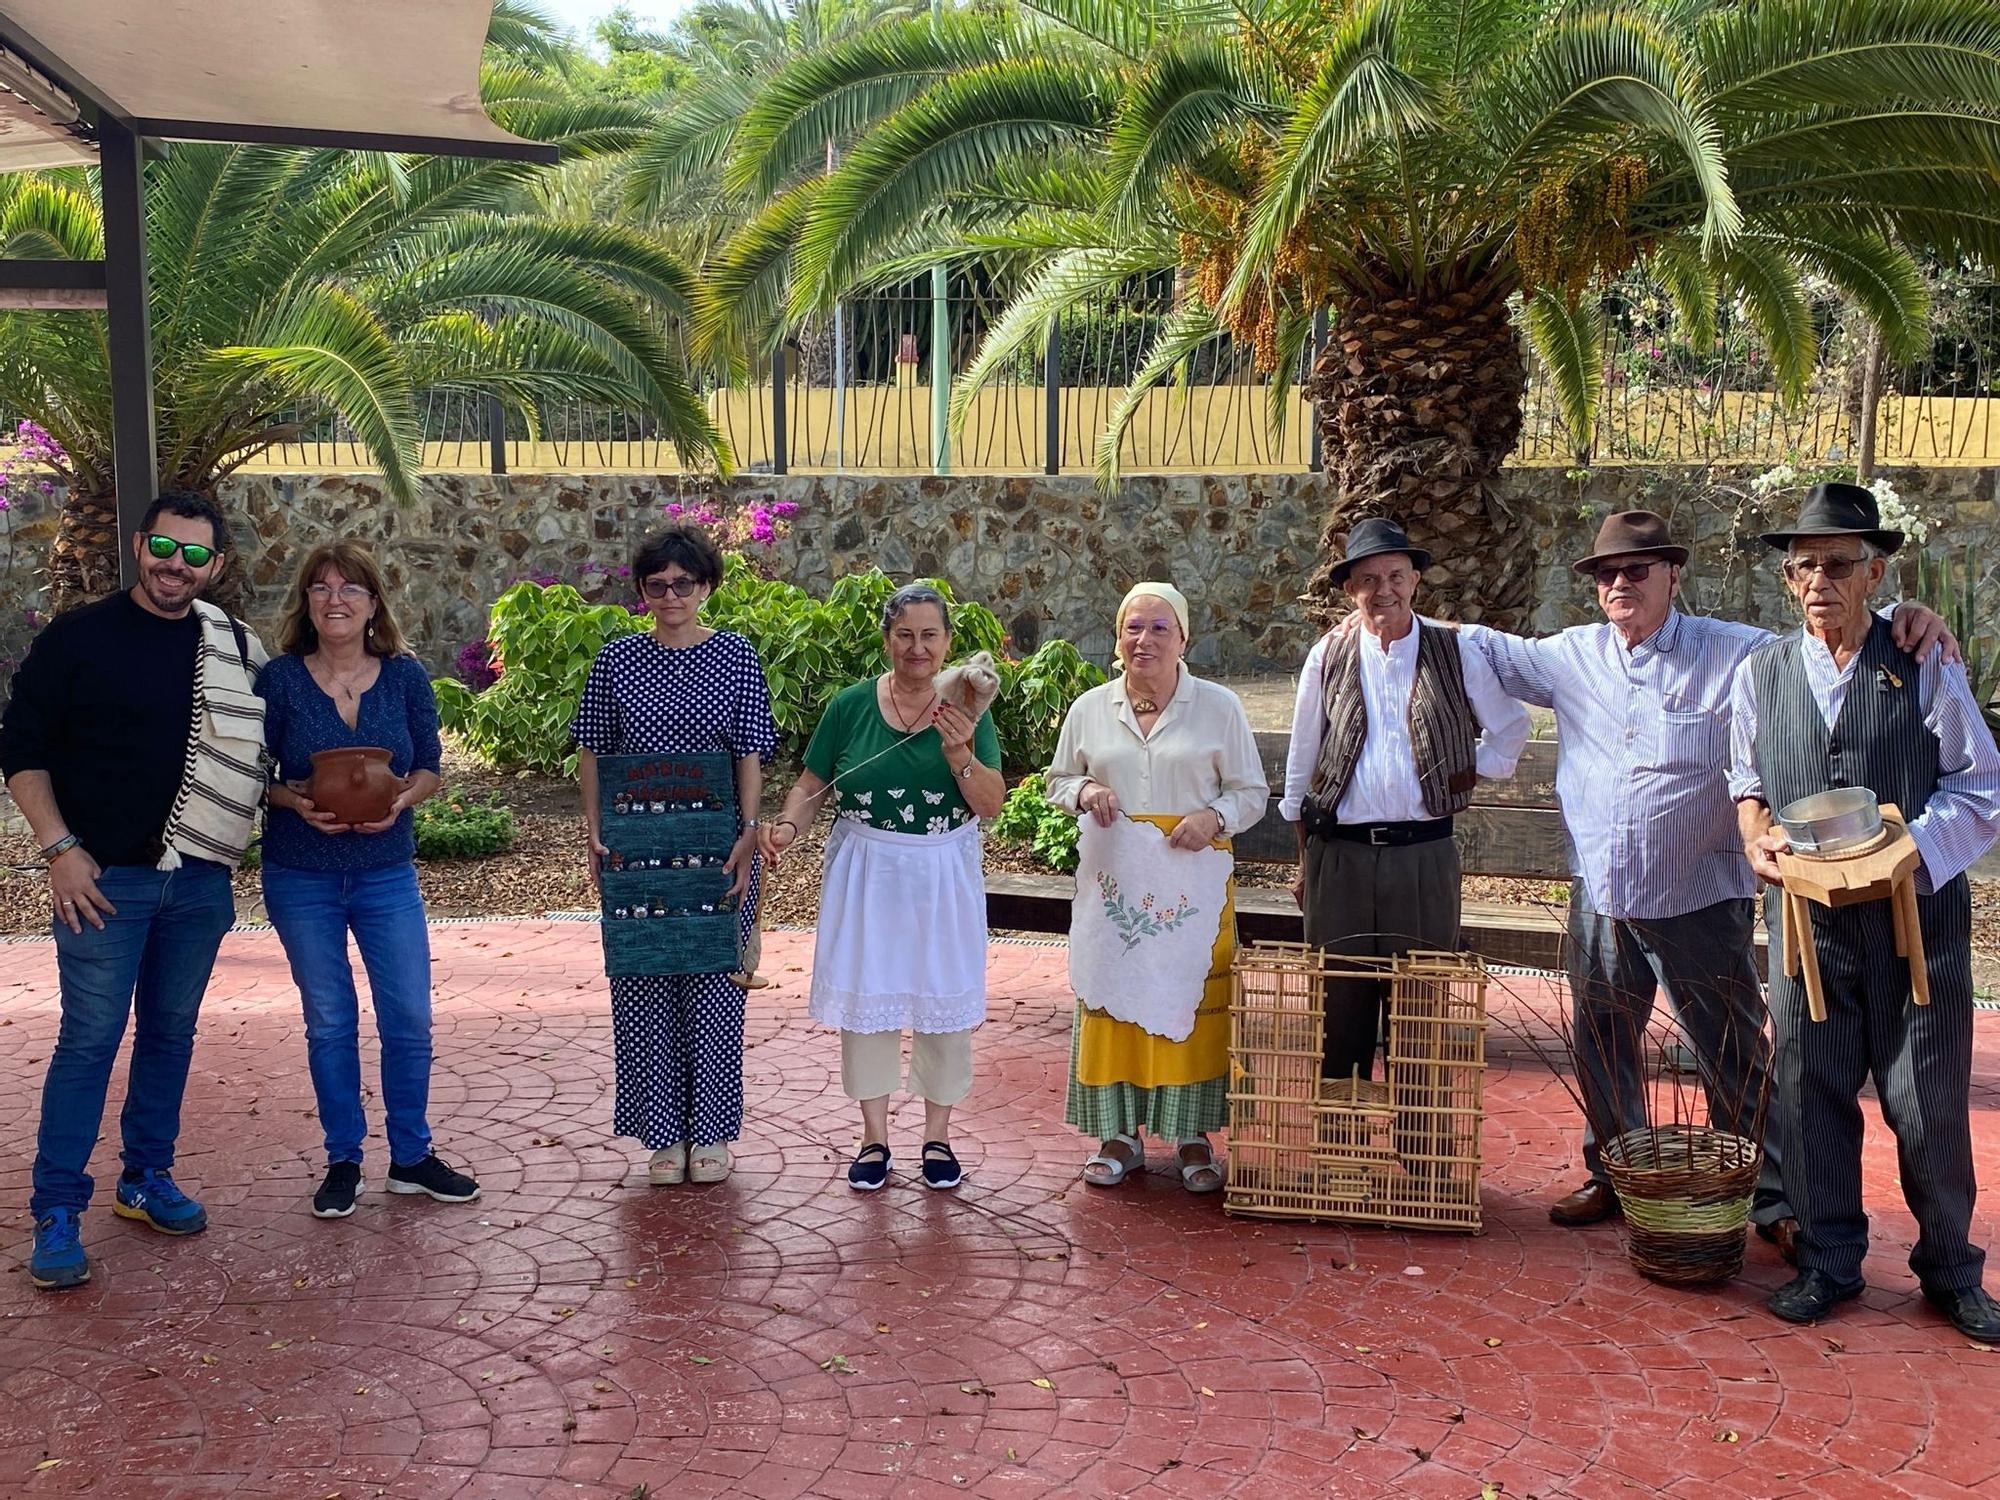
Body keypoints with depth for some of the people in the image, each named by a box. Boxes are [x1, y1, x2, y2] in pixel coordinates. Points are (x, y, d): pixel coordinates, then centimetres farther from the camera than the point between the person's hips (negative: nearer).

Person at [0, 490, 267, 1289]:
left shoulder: (236, 651, 6)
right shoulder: (77, 637, -4)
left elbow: (255, 752, 16)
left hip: (199, 881, 4)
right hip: (104, 878, -4)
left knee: (171, 1034, 13)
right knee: (90, 1039, -3)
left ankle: (147, 1178, 27)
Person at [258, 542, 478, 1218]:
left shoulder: (405, 675, -2)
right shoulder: (280, 679, -5)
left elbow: (430, 768, 1)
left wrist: (401, 799, -20)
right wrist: (296, 801, -21)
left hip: (387, 870, 1)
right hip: (301, 876, -1)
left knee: (410, 1018, 2)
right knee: (329, 1021, 8)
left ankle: (411, 1157, 19)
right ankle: (343, 1160, 22)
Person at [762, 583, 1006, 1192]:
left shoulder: (967, 710, -4)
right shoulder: (852, 705, -3)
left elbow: (991, 805, -10)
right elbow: (812, 785, 1)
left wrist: (959, 754, -25)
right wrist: (788, 826, -17)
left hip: (944, 879, 0)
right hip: (866, 875, 0)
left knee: (944, 1003, 6)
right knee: (865, 998, 5)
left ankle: (937, 1135, 23)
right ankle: (874, 1137, 21)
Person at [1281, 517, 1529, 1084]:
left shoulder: (1455, 653, 3)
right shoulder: (1328, 656, 4)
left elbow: (1511, 728, 18)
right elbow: (1300, 762, 9)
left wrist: (1473, 773, 2)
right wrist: (1304, 860, 9)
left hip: (1424, 853, 0)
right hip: (1339, 853, 1)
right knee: (1338, 1003, 5)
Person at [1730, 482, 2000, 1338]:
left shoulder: (1924, 668, -1)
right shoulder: (1761, 672, 6)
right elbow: (1745, 780, 16)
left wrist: (1903, 847, -16)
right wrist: (1757, 837, -4)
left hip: (1917, 908, -2)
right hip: (1805, 913, 2)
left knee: (1928, 1100, 4)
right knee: (1812, 1090, 8)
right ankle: (1828, 1263, 23)